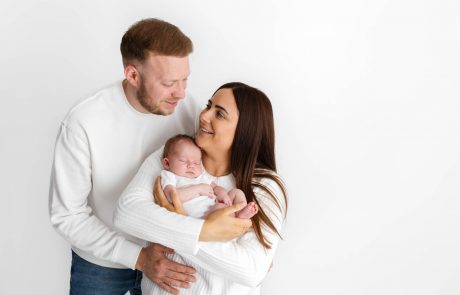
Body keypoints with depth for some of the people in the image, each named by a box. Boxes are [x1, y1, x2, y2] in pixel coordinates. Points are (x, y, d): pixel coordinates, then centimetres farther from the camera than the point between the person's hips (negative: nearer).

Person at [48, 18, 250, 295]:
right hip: (100, 263, -2)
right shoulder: (83, 122, -26)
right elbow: (67, 215, -21)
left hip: (164, 256, 3)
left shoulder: (187, 108, -16)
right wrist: (138, 257, -27)